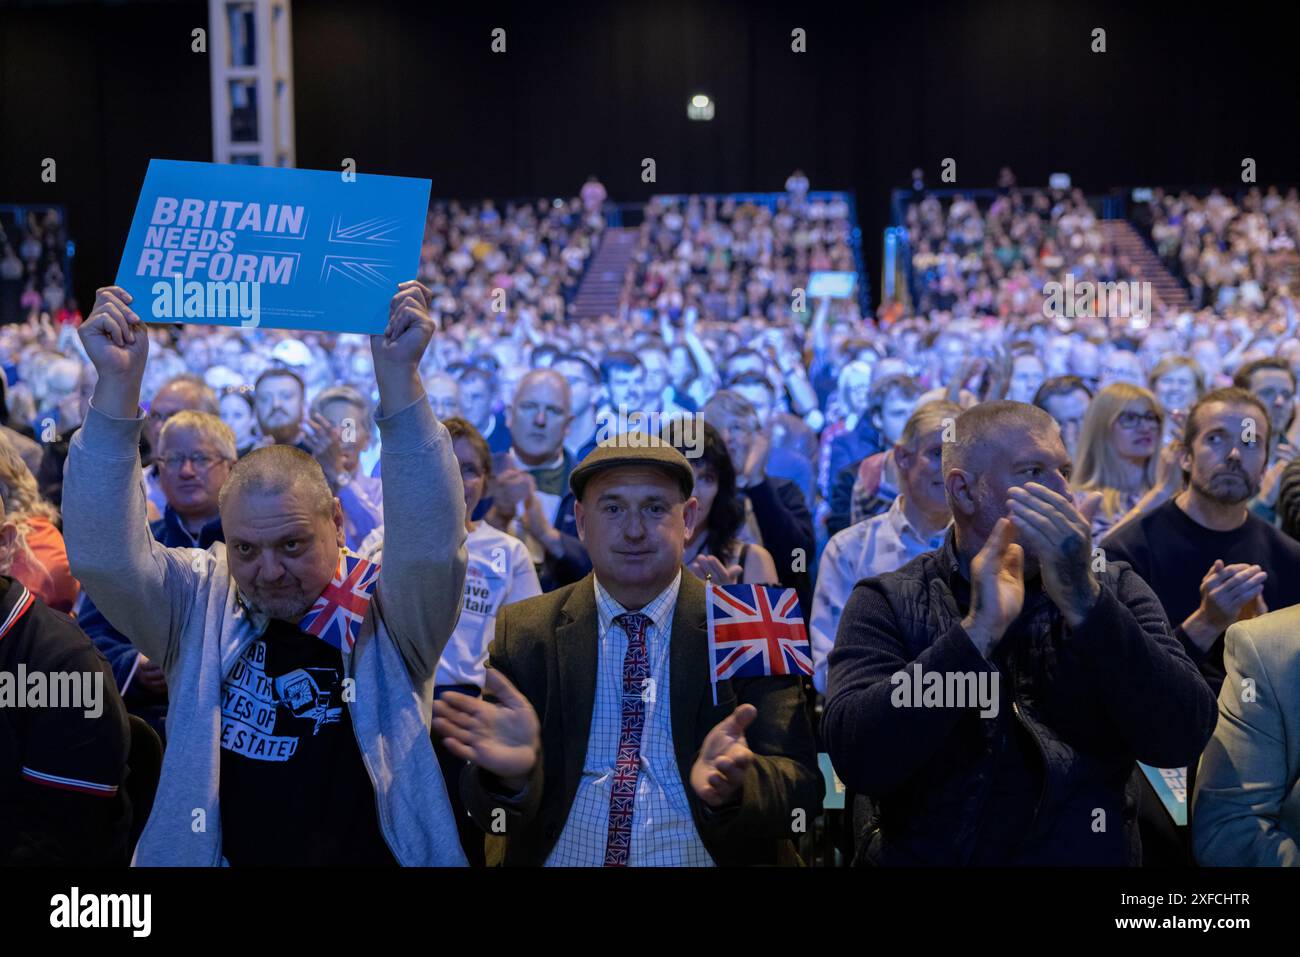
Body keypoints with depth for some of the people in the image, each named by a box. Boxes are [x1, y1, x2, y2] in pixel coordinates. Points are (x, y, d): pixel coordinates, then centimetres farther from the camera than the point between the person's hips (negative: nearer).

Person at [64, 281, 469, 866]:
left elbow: (431, 543, -20)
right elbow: (102, 554, -11)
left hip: (375, 853, -2)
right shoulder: (199, 605, 1)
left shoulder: (386, 616, -5)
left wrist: (398, 376, -27)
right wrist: (117, 384, -20)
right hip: (217, 853, 2)